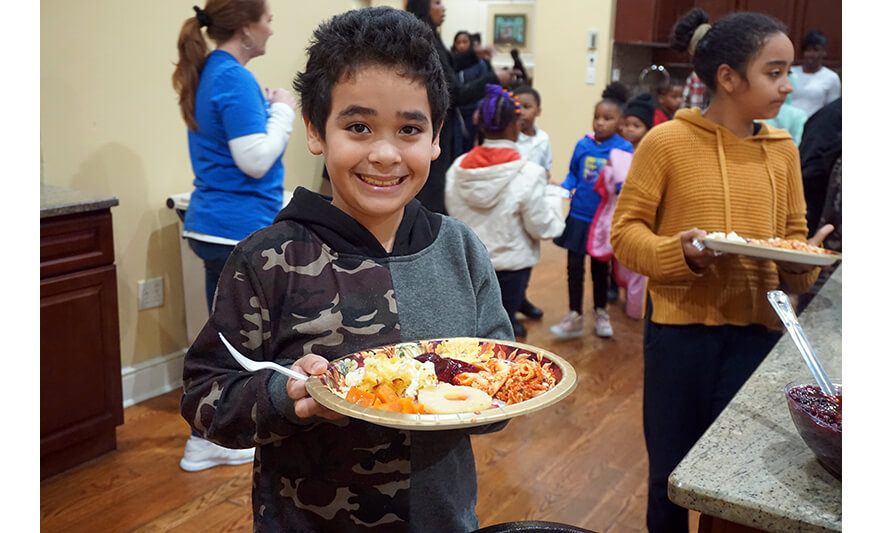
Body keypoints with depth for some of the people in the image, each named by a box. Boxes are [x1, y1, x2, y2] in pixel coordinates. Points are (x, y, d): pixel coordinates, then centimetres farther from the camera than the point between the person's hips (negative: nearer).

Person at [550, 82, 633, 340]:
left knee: (600, 265, 14)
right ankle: (575, 316, 16)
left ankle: (600, 312, 33)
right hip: (579, 214, 2)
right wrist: (563, 188, -10)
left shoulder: (624, 148, -7)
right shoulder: (583, 145, -1)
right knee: (574, 265, 4)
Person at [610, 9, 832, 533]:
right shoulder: (667, 142, -8)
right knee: (671, 469, 12)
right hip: (681, 327, -3)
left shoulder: (782, 149, 5)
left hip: (757, 329, 3)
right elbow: (626, 230, -6)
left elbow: (794, 235, 14)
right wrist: (680, 253, -24)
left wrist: (801, 265, -8)